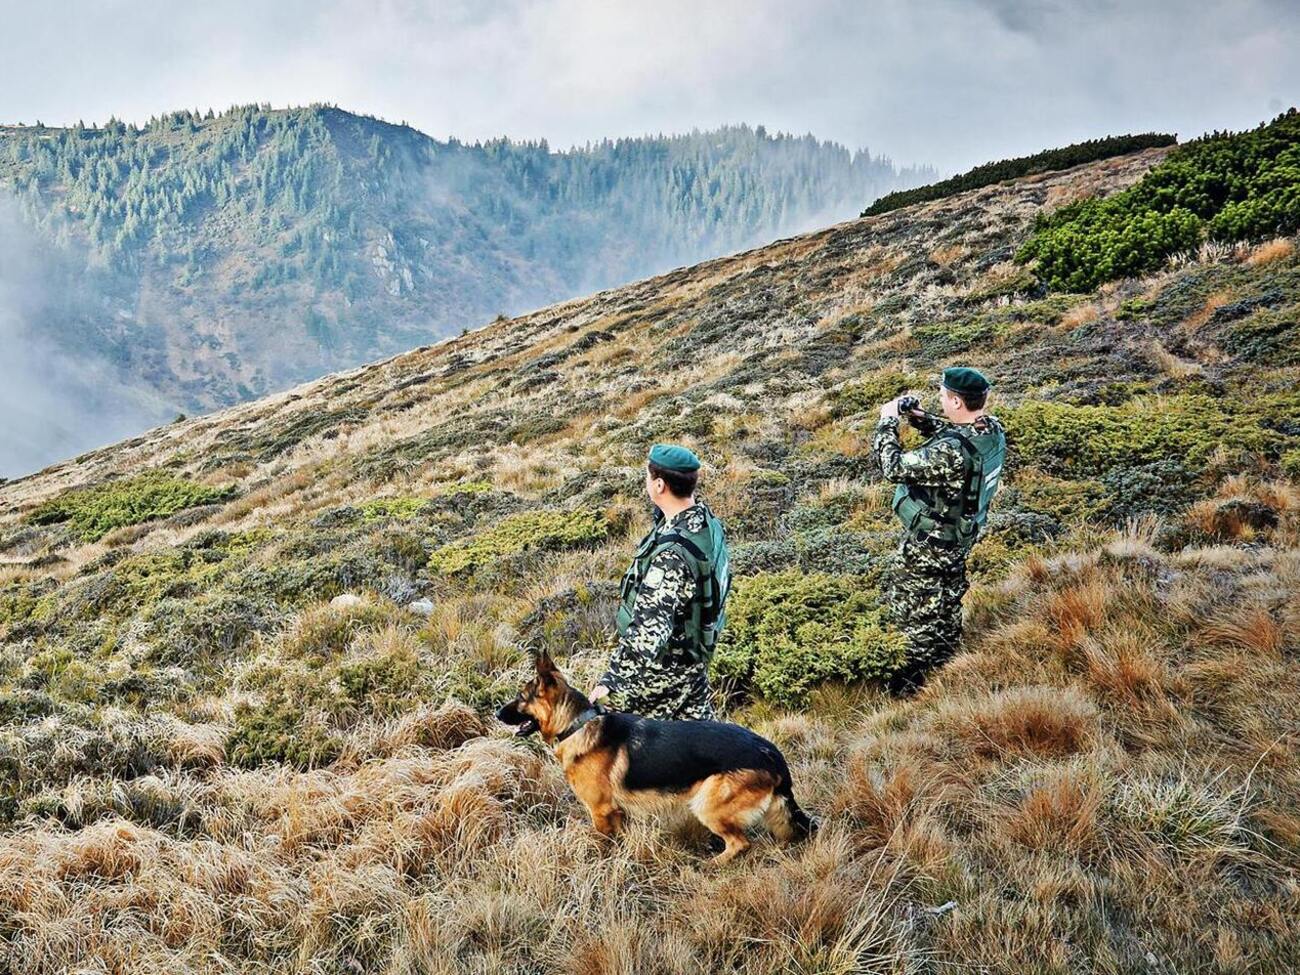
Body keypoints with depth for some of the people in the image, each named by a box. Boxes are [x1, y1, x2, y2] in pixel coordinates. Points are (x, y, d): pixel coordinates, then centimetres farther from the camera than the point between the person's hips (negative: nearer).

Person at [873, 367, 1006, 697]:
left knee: (912, 607, 12)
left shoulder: (950, 453, -39)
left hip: (929, 543, -8)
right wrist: (921, 418, -3)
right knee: (948, 597, 27)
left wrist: (887, 422, -19)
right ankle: (946, 657, 46)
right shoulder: (992, 428, -12)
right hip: (961, 532, 8)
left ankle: (919, 677, 25)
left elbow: (894, 467, -30)